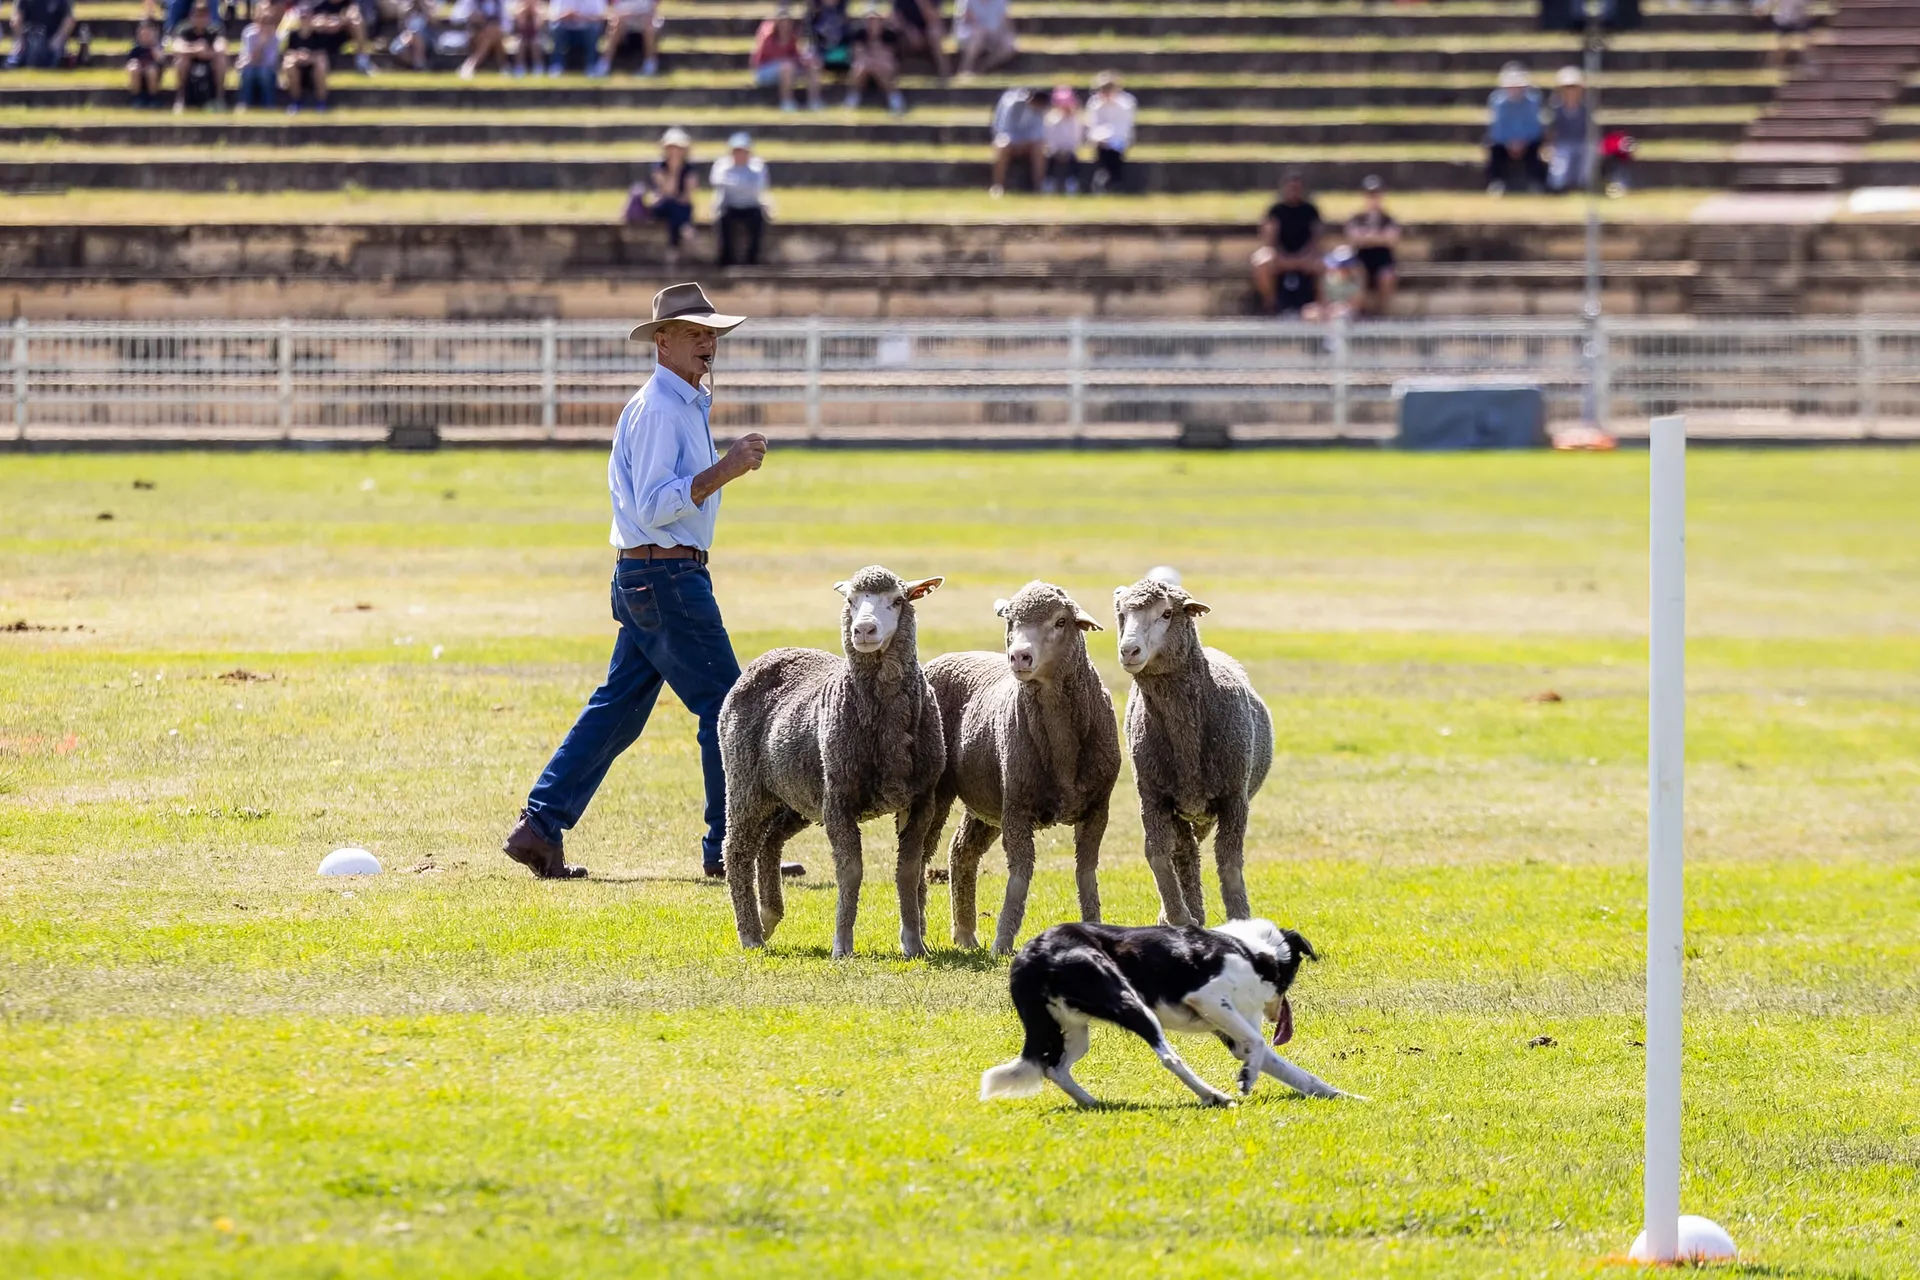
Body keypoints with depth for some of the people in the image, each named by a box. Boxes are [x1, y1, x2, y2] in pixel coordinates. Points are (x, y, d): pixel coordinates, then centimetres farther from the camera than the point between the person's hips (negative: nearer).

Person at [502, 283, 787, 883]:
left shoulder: (684, 405, 18)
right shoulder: (659, 410, -15)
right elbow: (653, 506, -22)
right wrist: (724, 470, -24)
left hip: (644, 579, 10)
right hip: (667, 578, -10)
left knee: (617, 709, 9)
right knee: (725, 706, -5)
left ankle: (540, 827, 7)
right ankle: (730, 848, -1)